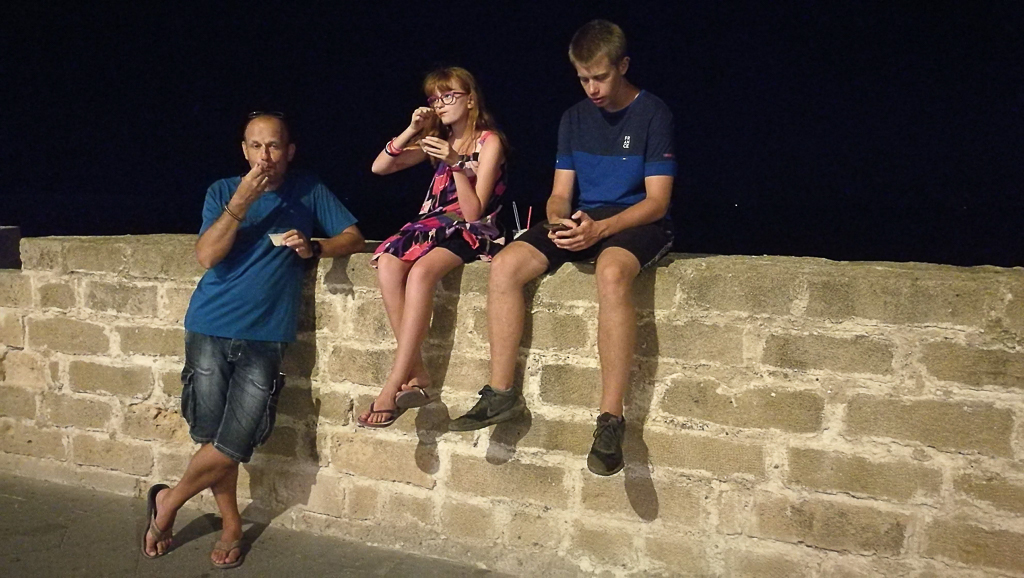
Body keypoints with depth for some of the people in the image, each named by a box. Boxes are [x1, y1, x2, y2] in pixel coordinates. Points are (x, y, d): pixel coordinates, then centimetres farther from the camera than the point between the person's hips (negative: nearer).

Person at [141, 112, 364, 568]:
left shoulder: (309, 192, 5)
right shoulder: (223, 191, 5)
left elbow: (353, 237, 5)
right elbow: (207, 256, -8)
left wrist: (312, 249, -14)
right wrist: (241, 202, -17)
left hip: (265, 338, 0)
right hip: (209, 330, 1)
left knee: (233, 445, -4)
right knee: (213, 439, 3)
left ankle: (167, 502, 22)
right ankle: (231, 526, 25)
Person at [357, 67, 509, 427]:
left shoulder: (488, 142, -2)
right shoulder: (438, 140, 17)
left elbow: (473, 212, -11)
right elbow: (380, 168, 9)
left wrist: (455, 165, -22)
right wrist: (411, 132, -3)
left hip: (471, 232, -6)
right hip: (433, 226, 6)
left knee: (421, 270, -35)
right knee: (387, 262, -27)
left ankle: (392, 388, -35)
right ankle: (416, 376, -28)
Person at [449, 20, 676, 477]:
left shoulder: (653, 113, -4)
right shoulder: (575, 118, 12)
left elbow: (657, 200, -10)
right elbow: (560, 193, 10)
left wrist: (600, 228, -25)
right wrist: (559, 222, -15)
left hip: (636, 224, -5)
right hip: (581, 222, 6)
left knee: (612, 271, -40)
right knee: (505, 265, -19)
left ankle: (611, 417, -38)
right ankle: (501, 392, -11)